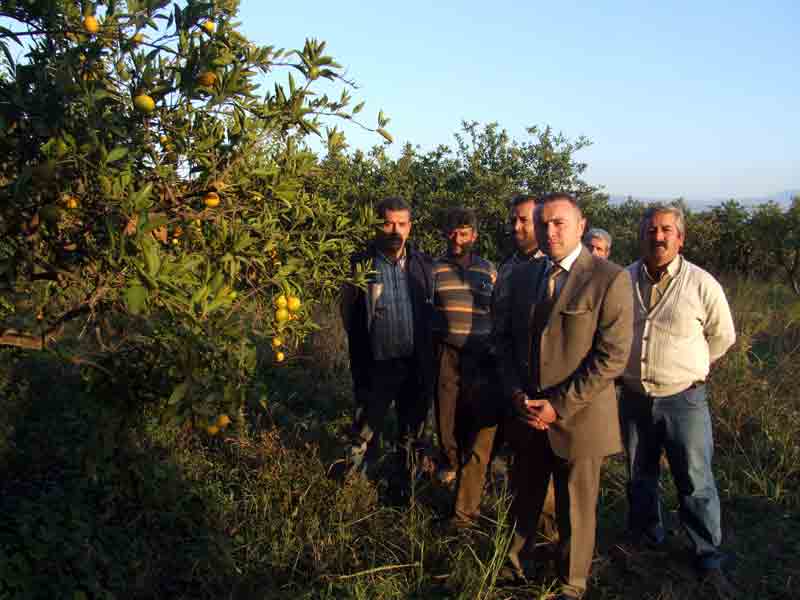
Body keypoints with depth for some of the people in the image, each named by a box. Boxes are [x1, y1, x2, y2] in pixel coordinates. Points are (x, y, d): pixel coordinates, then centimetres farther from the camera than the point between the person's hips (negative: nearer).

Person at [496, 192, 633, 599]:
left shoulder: (609, 279, -13)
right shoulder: (523, 276, 5)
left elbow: (612, 356, -16)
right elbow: (504, 338, 10)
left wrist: (559, 405, -17)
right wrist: (517, 394, -5)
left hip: (578, 419, -4)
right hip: (527, 414, 5)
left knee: (575, 511, 13)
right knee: (522, 501, 20)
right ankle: (508, 564, 40)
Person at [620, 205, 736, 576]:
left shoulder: (701, 284, -10)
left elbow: (723, 336, 4)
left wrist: (687, 367, 9)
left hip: (683, 399, -3)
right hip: (634, 397, 4)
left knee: (695, 479, 3)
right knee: (639, 474, 19)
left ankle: (707, 548, 21)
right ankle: (646, 532, 39)